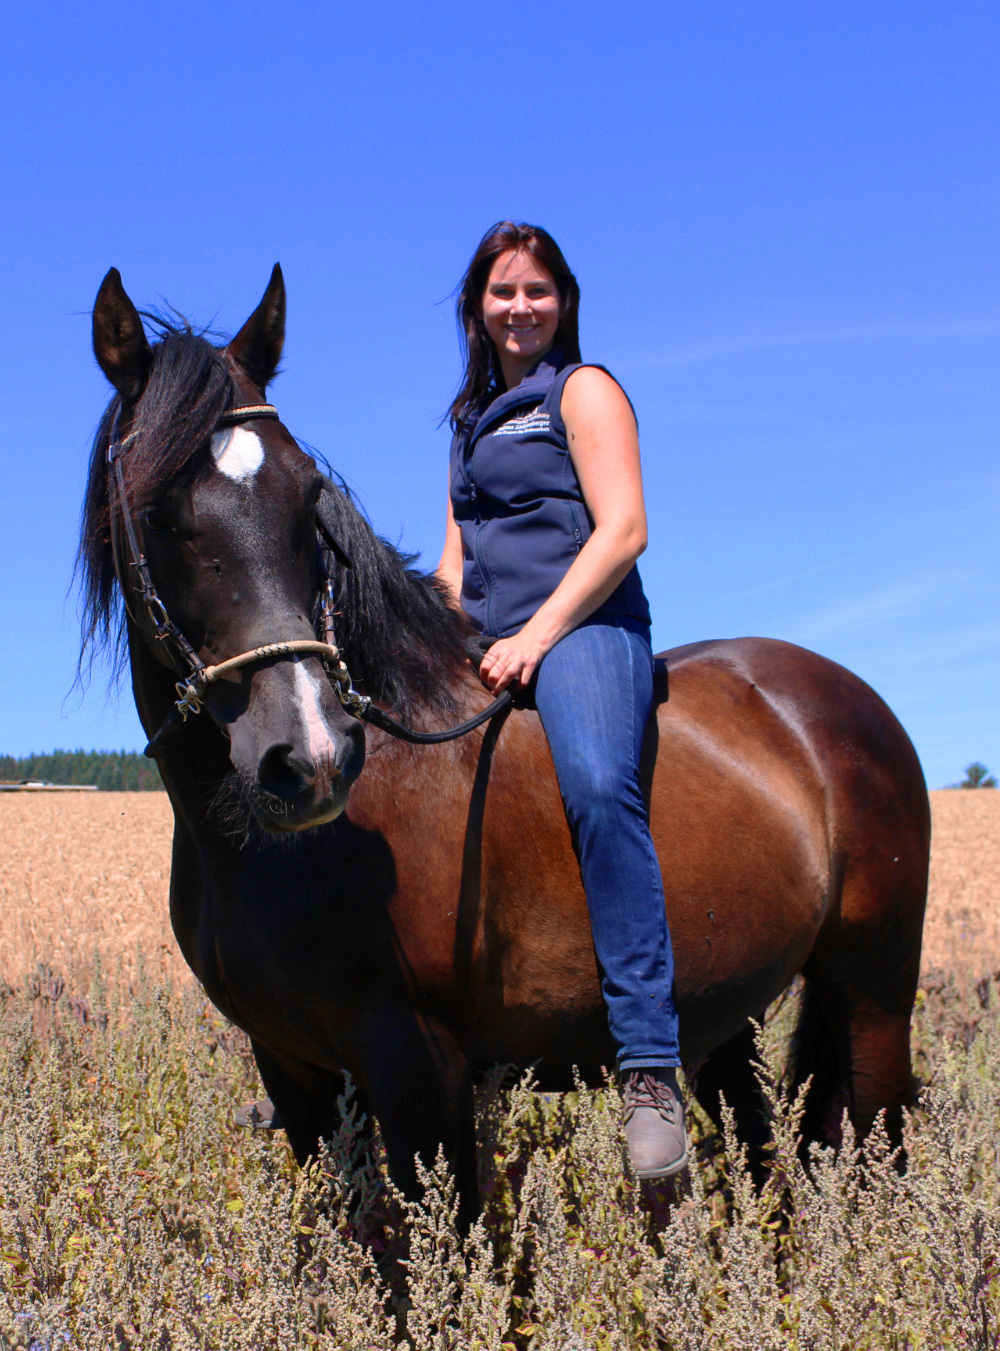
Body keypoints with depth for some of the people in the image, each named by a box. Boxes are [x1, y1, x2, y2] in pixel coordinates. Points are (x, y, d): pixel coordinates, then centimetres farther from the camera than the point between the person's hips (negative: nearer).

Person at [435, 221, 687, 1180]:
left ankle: (649, 1071, -40)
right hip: (487, 649, 8)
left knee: (599, 786, -36)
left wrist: (536, 635, -16)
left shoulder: (583, 391, 5)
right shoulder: (471, 418, 26)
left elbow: (623, 529, -8)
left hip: (582, 627, -8)